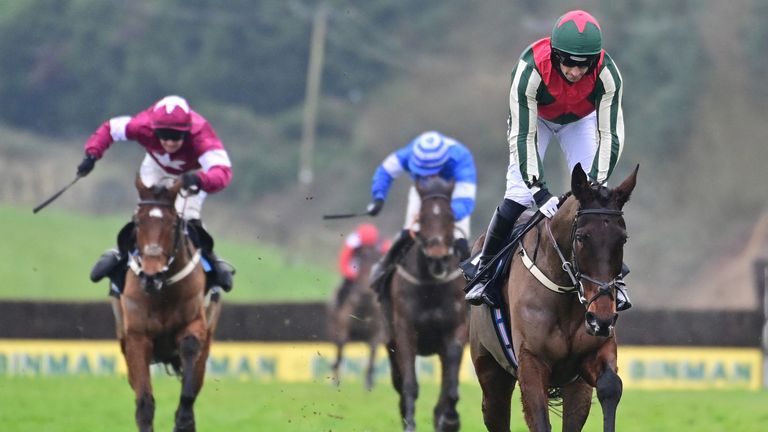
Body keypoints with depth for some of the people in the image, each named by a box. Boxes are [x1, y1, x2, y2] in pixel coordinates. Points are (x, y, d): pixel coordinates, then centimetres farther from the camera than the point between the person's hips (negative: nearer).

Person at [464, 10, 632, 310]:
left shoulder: (607, 74, -36)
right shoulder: (530, 70, -42)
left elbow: (610, 135, -30)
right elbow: (522, 137, -37)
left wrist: (595, 184, -39)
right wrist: (539, 191, -43)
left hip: (581, 120, 2)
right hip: (534, 117, -2)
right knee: (518, 195, -14)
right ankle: (483, 274, 0)